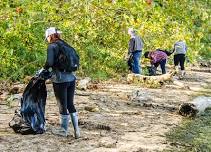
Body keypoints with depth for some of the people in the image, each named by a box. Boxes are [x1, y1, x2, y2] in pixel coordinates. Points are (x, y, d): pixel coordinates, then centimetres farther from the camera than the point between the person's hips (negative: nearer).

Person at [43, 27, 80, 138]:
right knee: (70, 104, 14)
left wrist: (44, 68, -1)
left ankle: (64, 130, 20)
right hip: (71, 78, 7)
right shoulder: (65, 44, 13)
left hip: (60, 80, -7)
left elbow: (50, 62, -19)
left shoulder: (52, 46, -8)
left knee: (63, 105, 6)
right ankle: (76, 130, 15)